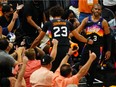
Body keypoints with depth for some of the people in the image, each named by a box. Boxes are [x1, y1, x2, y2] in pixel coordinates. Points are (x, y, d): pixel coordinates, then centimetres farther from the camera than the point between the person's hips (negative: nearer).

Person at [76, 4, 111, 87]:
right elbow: (77, 31, 0)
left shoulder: (103, 22, -3)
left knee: (93, 67, 4)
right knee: (82, 66, -2)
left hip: (98, 47, -2)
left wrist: (108, 50, -4)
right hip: (87, 45, 2)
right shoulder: (86, 20, 3)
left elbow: (108, 37, 0)